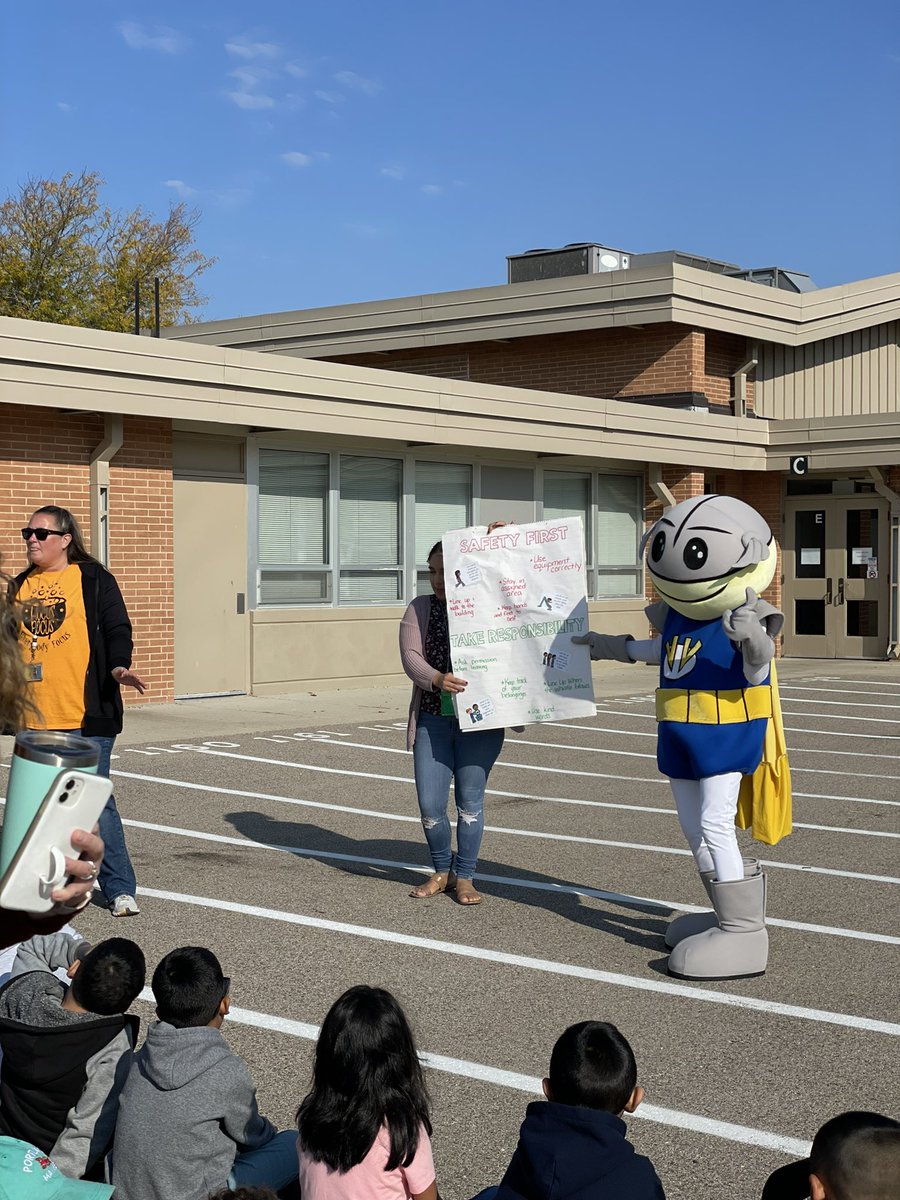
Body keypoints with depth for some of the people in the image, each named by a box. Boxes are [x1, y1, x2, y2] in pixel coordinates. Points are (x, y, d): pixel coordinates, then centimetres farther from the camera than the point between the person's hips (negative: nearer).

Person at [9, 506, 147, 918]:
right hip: (34, 717, 6)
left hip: (86, 714, -6)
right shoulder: (20, 586, 15)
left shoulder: (93, 579, -1)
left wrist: (118, 667, -22)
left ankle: (119, 888, 1)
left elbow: (117, 629, -6)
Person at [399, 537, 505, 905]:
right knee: (430, 805, 1)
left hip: (479, 721, -1)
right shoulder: (419, 609, 4)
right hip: (432, 720, 2)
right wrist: (437, 679, -27)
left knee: (470, 801, 2)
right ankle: (442, 871, 24)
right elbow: (410, 656, -7)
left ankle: (464, 877, 18)